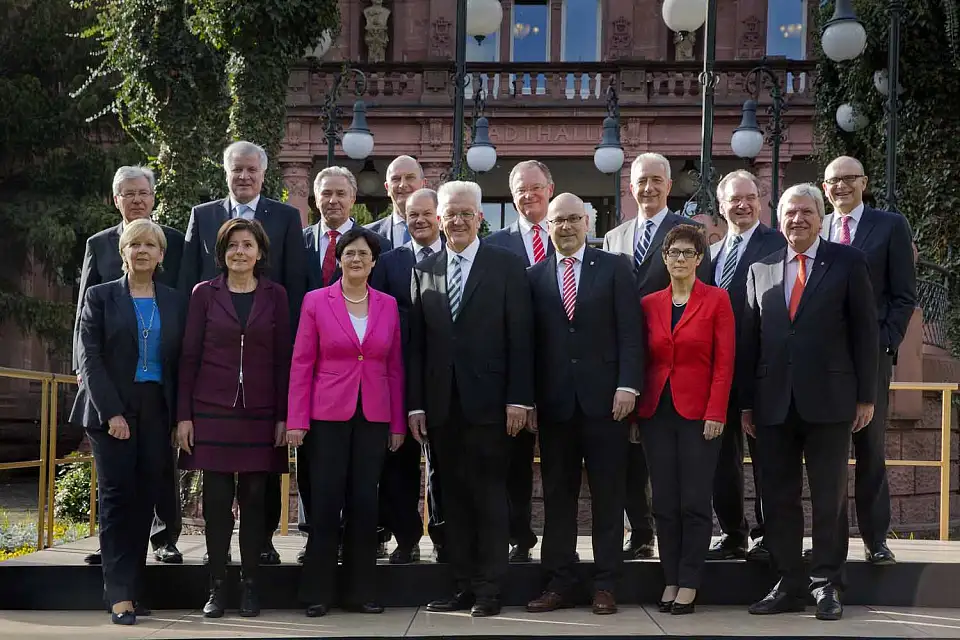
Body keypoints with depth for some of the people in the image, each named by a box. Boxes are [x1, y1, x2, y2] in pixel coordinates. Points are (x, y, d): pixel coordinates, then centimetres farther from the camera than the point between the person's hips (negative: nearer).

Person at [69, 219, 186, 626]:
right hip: (112, 409, -2)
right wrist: (111, 412, -12)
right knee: (117, 496, -6)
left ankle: (133, 586, 8)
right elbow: (90, 359, -3)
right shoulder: (100, 297, 4)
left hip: (157, 410, 3)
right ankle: (120, 594, -6)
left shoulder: (174, 302, 11)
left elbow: (180, 362, 10)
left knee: (145, 498, 1)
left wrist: (180, 417, 0)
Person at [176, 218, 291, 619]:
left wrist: (283, 417, 0)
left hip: (260, 414, 1)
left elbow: (283, 358, 5)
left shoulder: (275, 296, 6)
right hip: (212, 412, 0)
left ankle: (250, 587, 11)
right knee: (217, 500, 0)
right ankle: (217, 587, 8)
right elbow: (189, 356, 4)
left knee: (254, 499, 3)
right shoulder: (204, 294, 4)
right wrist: (184, 415, -1)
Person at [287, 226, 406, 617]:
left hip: (374, 417, 2)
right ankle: (318, 592, 9)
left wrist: (398, 423, 6)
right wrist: (297, 421, -6)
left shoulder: (388, 306, 7)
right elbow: (301, 364, -1)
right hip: (329, 414, -2)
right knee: (326, 502, -1)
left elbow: (395, 368, 9)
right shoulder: (316, 301, 0)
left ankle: (360, 590, 14)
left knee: (364, 502, 4)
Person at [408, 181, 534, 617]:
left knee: (490, 496, 0)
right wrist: (415, 403, 4)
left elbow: (520, 338, -3)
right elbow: (416, 343, 10)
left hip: (488, 401, -4)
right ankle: (464, 586, 14)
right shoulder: (424, 270, 11)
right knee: (453, 498, 7)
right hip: (441, 404, 4)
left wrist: (518, 399, -10)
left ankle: (489, 590, 7)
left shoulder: (507, 266, 1)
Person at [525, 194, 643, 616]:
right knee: (557, 494, 6)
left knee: (607, 494, 3)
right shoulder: (535, 276, 9)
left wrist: (627, 385, -11)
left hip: (605, 398, -2)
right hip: (554, 402, 2)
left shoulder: (614, 268, 4)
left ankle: (605, 585, 9)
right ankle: (559, 584, 12)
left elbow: (630, 331, -2)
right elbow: (531, 340, 8)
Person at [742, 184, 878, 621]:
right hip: (774, 403, 3)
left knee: (829, 498, 4)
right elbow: (749, 340, 11)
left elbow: (865, 331, 1)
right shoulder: (760, 270, 12)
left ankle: (826, 586, 12)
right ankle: (789, 585, 15)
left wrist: (866, 396, -3)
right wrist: (746, 402, 6)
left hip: (829, 400, -3)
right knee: (778, 498, 6)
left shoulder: (848, 263, 3)